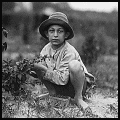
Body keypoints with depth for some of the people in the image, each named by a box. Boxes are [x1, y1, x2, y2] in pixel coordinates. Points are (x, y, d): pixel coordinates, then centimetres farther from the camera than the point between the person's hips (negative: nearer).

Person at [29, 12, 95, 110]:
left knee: (74, 64, -37)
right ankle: (52, 93, 4)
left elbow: (63, 79, -27)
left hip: (73, 87, -5)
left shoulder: (69, 52, -24)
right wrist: (35, 66, -19)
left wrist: (44, 70, -24)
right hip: (59, 88, 6)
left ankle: (78, 97, -14)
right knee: (34, 65, -11)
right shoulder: (46, 49, -5)